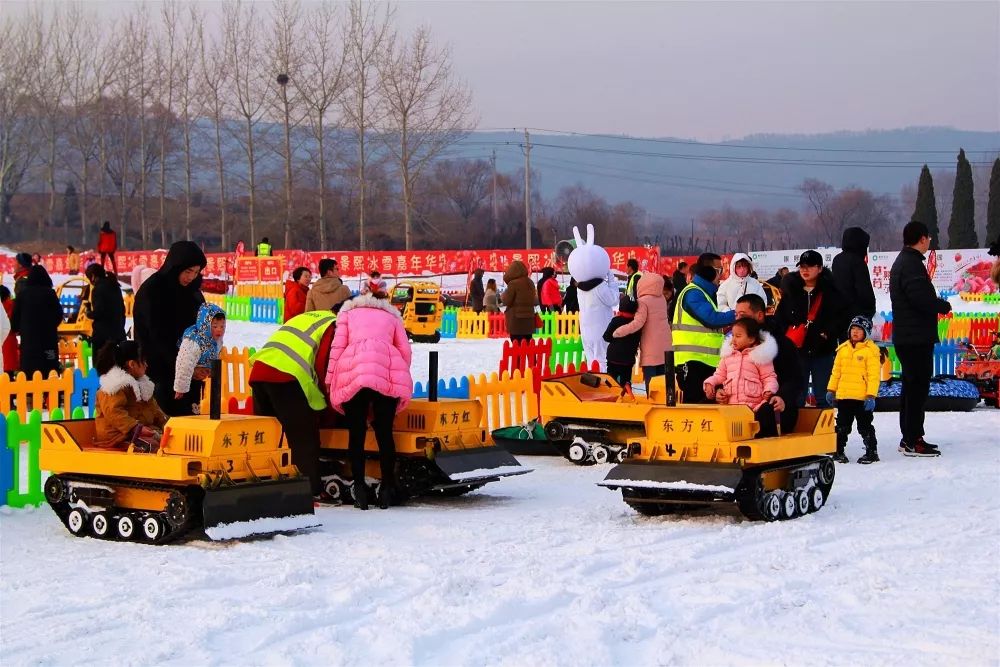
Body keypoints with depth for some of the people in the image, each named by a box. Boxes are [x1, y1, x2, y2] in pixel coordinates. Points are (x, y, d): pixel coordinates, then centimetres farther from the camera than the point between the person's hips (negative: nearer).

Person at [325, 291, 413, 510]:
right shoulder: (392, 316, 31)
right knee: (384, 433, 8)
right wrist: (400, 378, 28)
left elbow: (337, 347, 13)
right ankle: (387, 490, 7)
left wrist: (329, 381, 11)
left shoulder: (349, 312, 28)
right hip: (387, 374, 1)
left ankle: (360, 489, 1)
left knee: (356, 434, 5)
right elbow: (405, 351, 17)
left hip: (352, 374, -1)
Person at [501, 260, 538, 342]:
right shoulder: (530, 283, 9)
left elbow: (507, 301, -8)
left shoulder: (513, 283, -12)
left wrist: (502, 295, 10)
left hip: (516, 318, -7)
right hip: (529, 317, 7)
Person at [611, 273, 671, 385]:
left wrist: (618, 332, -18)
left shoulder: (643, 301, -13)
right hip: (664, 346, 7)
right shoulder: (662, 299, 8)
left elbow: (638, 323, -21)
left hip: (651, 349, -7)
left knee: (649, 380, -4)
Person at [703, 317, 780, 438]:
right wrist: (710, 383, 3)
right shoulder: (728, 355, 19)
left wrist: (769, 390, -17)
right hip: (730, 404, 4)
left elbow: (769, 378, 3)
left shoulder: (760, 356, 4)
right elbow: (720, 375, 23)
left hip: (754, 404, -4)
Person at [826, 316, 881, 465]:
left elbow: (874, 375, -11)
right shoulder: (843, 349, 9)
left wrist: (871, 395, -16)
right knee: (842, 426, 14)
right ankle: (839, 451, 24)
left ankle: (871, 451, 14)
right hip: (843, 396, 5)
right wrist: (831, 390, 11)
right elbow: (836, 371, 15)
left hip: (862, 397, -5)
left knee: (864, 426, 3)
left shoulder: (871, 350, -8)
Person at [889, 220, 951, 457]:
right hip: (917, 337, -11)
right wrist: (945, 306, -9)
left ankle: (909, 437, 22)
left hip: (905, 337, 11)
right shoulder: (912, 264, -17)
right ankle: (913, 442, -8)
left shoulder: (901, 262, 17)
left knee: (911, 385, 16)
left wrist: (937, 305, 14)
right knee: (918, 386, -8)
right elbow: (922, 299, -26)